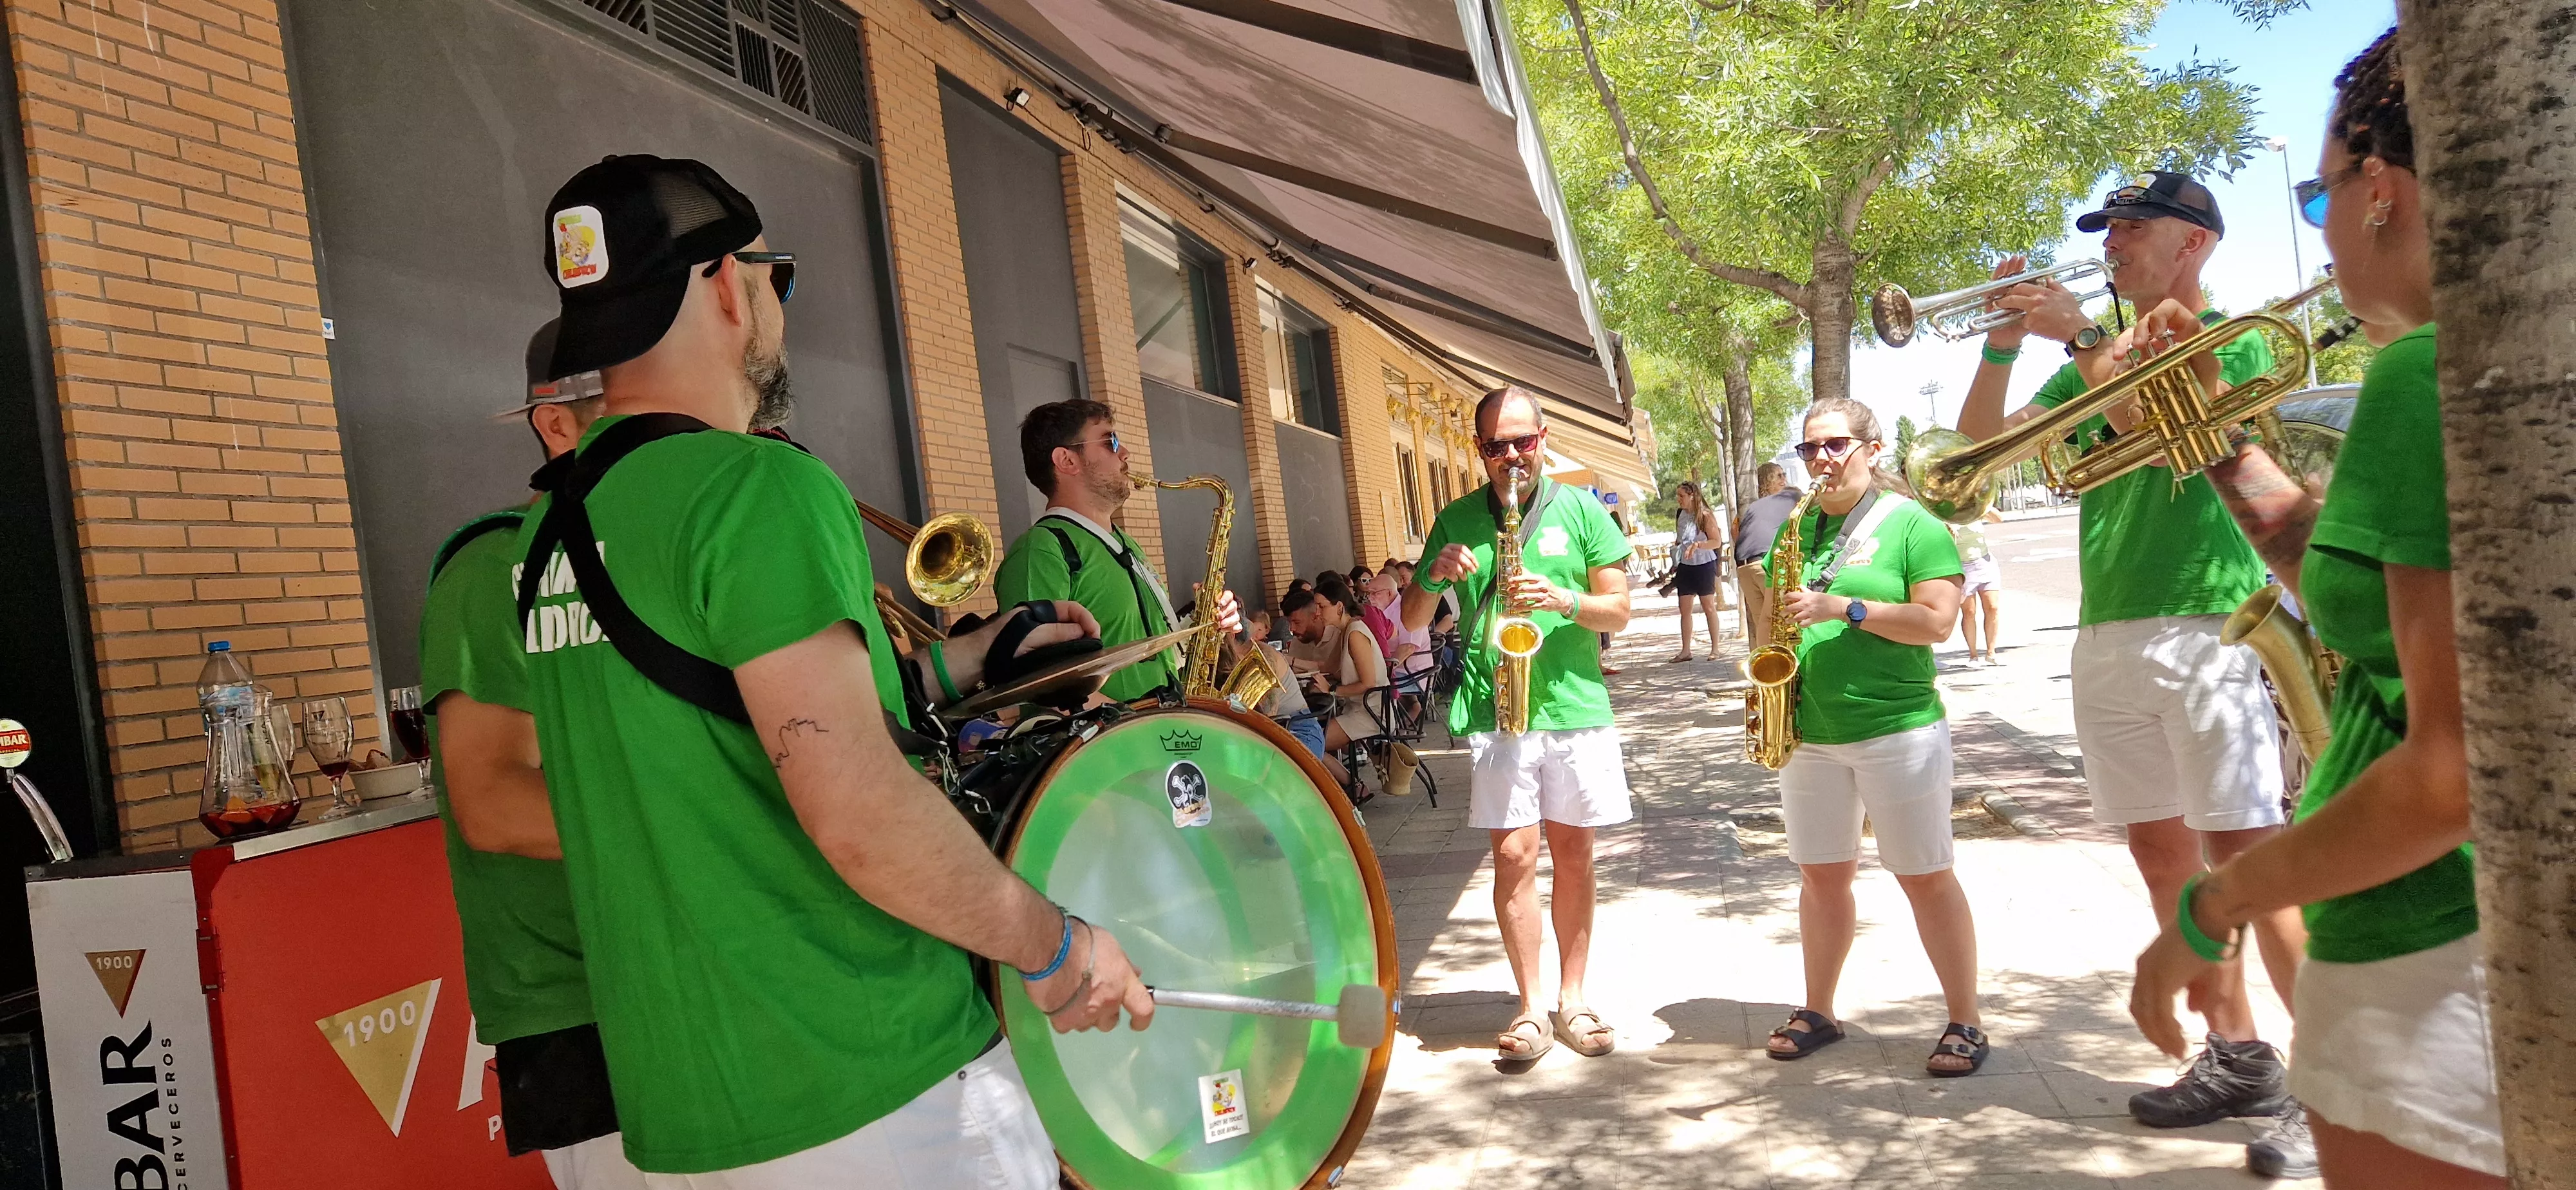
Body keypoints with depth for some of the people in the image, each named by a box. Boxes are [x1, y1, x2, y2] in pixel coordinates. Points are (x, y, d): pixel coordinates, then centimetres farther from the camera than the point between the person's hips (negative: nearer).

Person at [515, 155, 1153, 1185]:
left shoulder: (553, 530, 9)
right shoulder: (756, 486, -18)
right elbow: (858, 811, -25)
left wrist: (952, 665, 20)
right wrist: (1053, 944, -11)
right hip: (871, 1097, -8)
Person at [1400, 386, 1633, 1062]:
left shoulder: (1581, 511, 5)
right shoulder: (1457, 521, 7)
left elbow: (1618, 612, 4)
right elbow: (1413, 621, 10)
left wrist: (1564, 599, -15)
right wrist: (1436, 574, -10)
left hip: (1576, 708, 1)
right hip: (1494, 715, 0)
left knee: (1574, 856, 8)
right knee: (1514, 856, -3)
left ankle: (1572, 998, 22)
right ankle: (1531, 1010, 8)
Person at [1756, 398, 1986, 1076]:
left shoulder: (1912, 525, -4)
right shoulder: (1800, 529, 12)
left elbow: (1936, 621, -14)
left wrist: (1844, 608, -21)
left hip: (1897, 730, -5)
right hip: (1810, 734, 5)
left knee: (1925, 879, 1)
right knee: (1822, 875, 11)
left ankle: (1965, 1023, 13)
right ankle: (1818, 1012, 23)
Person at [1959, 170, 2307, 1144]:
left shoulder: (2236, 337, 3)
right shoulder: (2100, 354, 19)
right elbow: (1983, 444, 10)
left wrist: (2079, 338, -14)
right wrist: (2004, 341, -2)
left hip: (2204, 625, -6)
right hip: (2106, 635, 6)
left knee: (2246, 853, -9)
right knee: (2164, 854, 8)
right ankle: (2237, 1057, 19)